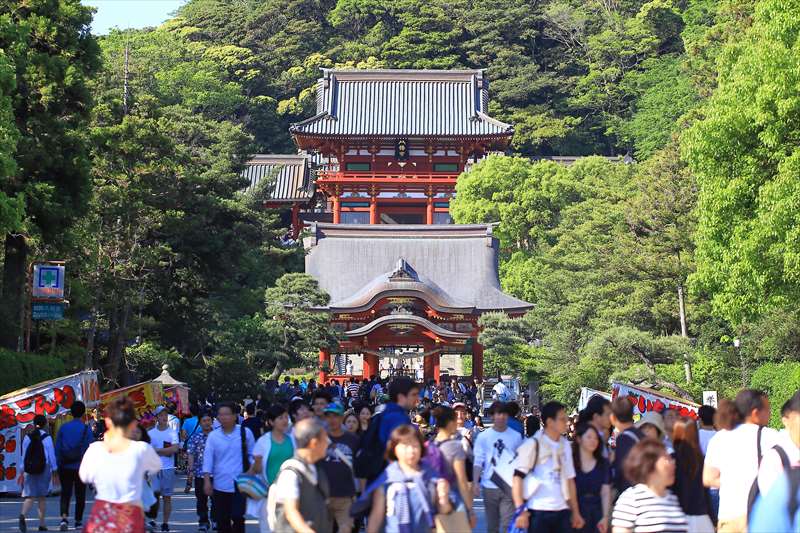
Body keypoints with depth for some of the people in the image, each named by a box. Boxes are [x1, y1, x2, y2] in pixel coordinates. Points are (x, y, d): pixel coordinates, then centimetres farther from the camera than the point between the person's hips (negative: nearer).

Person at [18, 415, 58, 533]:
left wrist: (22, 472, 13)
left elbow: (23, 455, 6)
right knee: (42, 497, 10)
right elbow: (51, 455, -6)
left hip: (29, 470, 2)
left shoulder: (27, 437, 3)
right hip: (44, 469, -2)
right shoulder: (46, 437, -6)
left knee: (29, 496, 1)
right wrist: (54, 471, 2)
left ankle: (23, 514, -29)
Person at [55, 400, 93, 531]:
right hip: (81, 466, -2)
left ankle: (64, 517, -15)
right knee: (80, 495, 10)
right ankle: (78, 522, 15)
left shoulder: (63, 428, 2)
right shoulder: (86, 429, -5)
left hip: (65, 467, 2)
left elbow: (57, 448, 2)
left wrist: (58, 464, 8)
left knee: (65, 493, 6)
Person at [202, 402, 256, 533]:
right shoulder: (213, 436, 1)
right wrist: (207, 481, -8)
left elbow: (252, 455, 5)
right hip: (220, 485, 2)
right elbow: (208, 458, 0)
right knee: (222, 520, 8)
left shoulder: (245, 432, -1)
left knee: (238, 517, -8)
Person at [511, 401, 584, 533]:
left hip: (562, 511, 6)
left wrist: (575, 512, 15)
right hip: (539, 511, -6)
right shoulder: (533, 444, -6)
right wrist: (520, 510, -16)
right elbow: (518, 477, -9)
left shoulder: (565, 445, 14)